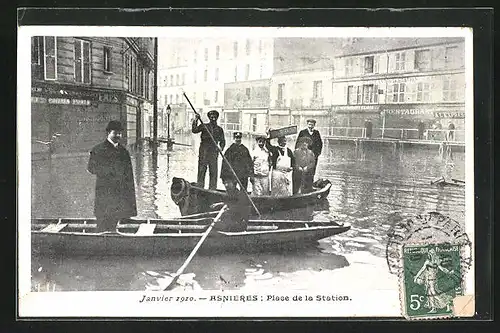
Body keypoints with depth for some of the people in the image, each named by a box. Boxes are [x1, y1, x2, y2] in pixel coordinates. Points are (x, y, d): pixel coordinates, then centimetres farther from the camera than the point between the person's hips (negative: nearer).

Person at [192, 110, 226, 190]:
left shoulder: (219, 129, 15)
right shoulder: (204, 126, 8)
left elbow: (222, 141, 19)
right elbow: (194, 130, -7)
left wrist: (221, 148, 1)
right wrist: (196, 120, -17)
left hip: (214, 152, 2)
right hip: (203, 152, -2)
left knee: (213, 172, 0)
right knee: (201, 171, -3)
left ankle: (212, 189, 6)